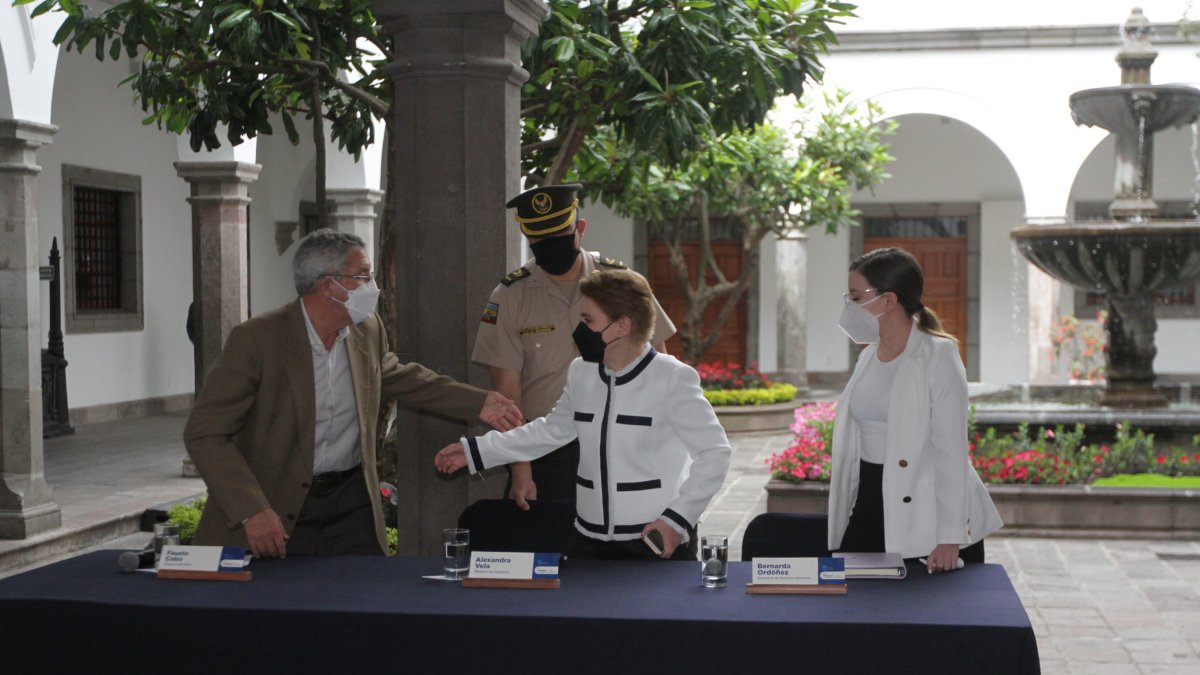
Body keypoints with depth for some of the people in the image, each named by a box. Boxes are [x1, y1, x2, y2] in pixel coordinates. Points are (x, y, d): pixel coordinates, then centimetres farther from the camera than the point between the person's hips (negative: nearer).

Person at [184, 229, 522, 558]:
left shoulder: (367, 330, 1)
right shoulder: (256, 339, -17)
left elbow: (397, 376, 22)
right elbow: (205, 433, -18)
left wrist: (479, 402, 16)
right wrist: (252, 511, -27)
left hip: (352, 499, 5)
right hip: (276, 507, -5)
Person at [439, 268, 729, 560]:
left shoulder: (672, 379, -12)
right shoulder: (581, 372, 6)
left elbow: (714, 451, -10)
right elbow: (552, 430, 20)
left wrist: (678, 519, -17)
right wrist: (476, 451, 18)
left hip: (659, 542, -5)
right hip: (590, 540, 5)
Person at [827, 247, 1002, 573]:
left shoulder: (938, 356, -9)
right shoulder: (869, 357, 12)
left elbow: (951, 451, -14)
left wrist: (950, 538, -18)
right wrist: (842, 516, 15)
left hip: (926, 520, -6)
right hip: (871, 507, 6)